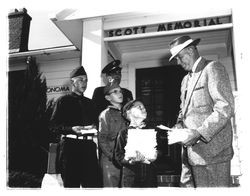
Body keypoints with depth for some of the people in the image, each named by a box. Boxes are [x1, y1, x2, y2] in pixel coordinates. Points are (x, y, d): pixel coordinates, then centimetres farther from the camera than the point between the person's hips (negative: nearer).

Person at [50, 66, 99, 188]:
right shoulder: (63, 101, 5)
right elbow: (54, 125, -2)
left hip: (89, 146, 4)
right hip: (70, 145, -4)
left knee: (92, 182, -1)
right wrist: (71, 129, -17)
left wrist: (94, 127, 1)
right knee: (71, 183, 0)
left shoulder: (89, 103, 21)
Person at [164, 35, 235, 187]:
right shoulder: (186, 79, 21)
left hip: (211, 149, -8)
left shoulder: (213, 68, -6)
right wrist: (179, 125, 6)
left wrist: (198, 133, -21)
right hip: (190, 151, 8)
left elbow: (226, 108, -16)